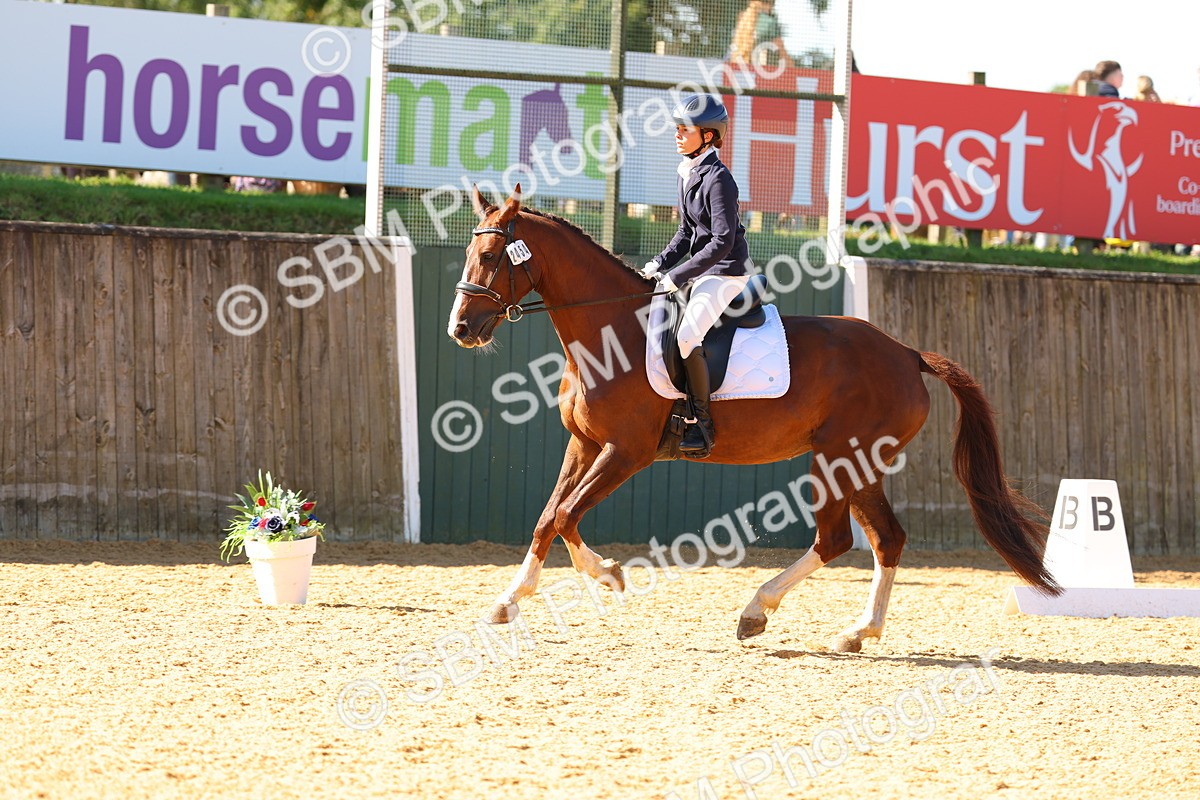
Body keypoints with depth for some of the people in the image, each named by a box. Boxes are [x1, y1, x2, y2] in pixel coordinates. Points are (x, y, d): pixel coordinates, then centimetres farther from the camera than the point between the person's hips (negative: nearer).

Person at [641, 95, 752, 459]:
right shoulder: (687, 173, 10)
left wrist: (678, 275, -22)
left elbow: (723, 241, -23)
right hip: (703, 269, 10)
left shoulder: (718, 178, -19)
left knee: (686, 337, -26)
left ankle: (703, 425, -18)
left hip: (726, 271, -10)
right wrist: (660, 264, 5)